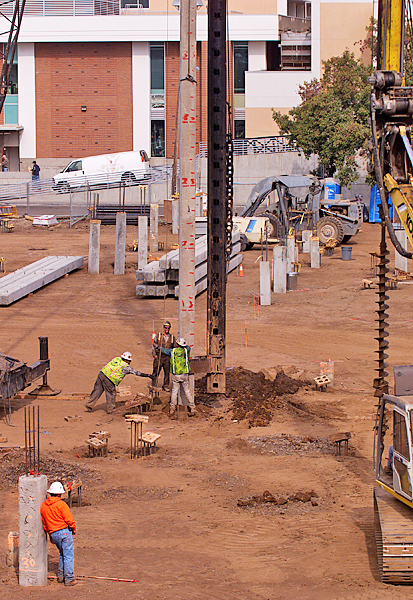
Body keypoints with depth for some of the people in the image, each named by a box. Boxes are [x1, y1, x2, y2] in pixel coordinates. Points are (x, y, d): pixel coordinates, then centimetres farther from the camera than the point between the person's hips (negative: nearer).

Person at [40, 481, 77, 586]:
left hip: (53, 533, 6)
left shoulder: (43, 506, 10)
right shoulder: (61, 504, -10)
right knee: (69, 556, -2)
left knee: (62, 554, 23)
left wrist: (50, 535, 26)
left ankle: (60, 576, 23)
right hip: (64, 531, -6)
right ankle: (69, 579, -2)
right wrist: (73, 529, 4)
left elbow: (44, 523, 18)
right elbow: (69, 519, -13)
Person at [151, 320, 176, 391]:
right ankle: (154, 385, 10)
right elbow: (153, 345, 6)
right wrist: (154, 355, -3)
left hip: (167, 357, 2)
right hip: (158, 356, -2)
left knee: (167, 372, 6)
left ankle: (166, 386, 19)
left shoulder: (172, 337, 8)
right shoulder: (158, 335, 2)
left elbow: (174, 348, 17)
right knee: (156, 371, 0)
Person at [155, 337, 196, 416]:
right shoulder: (186, 350, 3)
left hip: (175, 375, -1)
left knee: (174, 392, 6)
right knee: (187, 391, 5)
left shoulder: (172, 351, 0)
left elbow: (164, 350, 21)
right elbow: (188, 347, 29)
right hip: (185, 375, 1)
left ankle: (172, 409, 6)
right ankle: (193, 409, 2)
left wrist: (158, 346, 41)